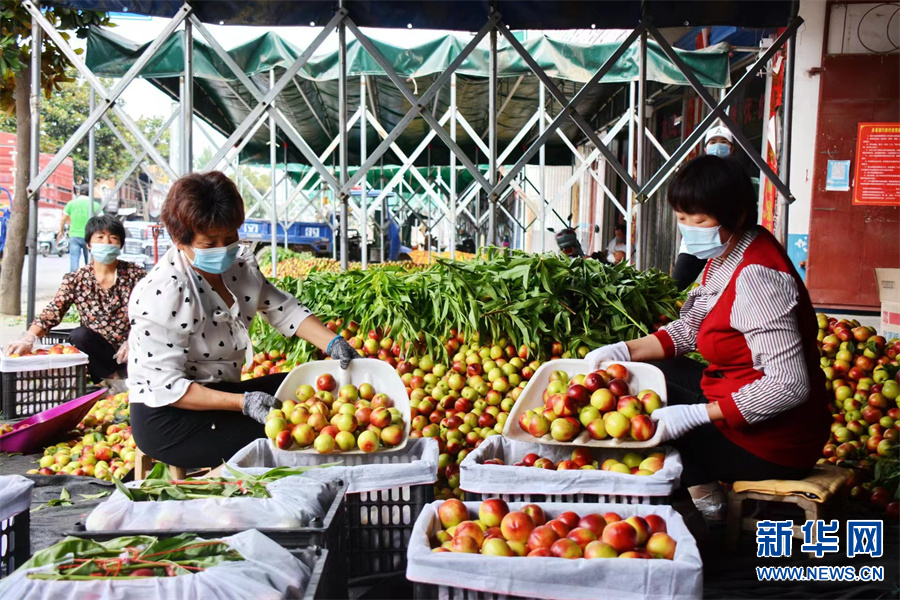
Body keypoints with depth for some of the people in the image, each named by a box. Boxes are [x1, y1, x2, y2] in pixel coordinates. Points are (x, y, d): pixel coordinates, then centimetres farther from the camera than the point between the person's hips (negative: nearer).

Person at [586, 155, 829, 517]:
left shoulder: (756, 277, -27)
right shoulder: (725, 257, 3)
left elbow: (788, 386, -31)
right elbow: (690, 330, 15)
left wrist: (697, 415, -29)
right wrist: (623, 351, 1)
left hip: (771, 438, -10)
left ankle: (705, 503, 6)